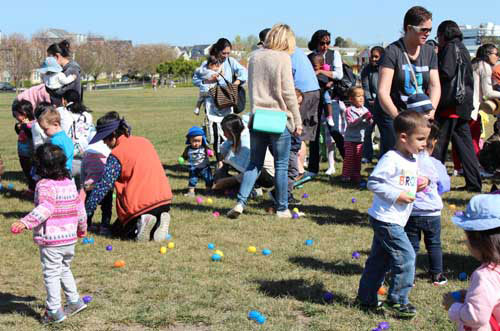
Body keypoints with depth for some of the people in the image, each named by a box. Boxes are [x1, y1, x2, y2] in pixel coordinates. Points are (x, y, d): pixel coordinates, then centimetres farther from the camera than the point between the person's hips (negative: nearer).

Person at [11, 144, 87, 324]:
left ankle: (54, 311, 8)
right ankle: (74, 300, 29)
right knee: (64, 269, 25)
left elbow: (45, 208, -31)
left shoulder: (45, 185, -16)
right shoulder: (70, 182, 7)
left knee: (51, 274, 3)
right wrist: (82, 228, 28)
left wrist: (25, 222, -39)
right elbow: (79, 207, 14)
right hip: (70, 238, 7)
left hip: (50, 240, -7)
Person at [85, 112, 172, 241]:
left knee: (117, 230, 20)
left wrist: (84, 214, -7)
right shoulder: (145, 142, 12)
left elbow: (102, 187, -11)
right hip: (165, 201, 6)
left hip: (140, 205, -6)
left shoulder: (116, 155, -9)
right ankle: (158, 222, -2)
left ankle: (140, 225, -11)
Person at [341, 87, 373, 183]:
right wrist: (361, 118, -28)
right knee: (349, 158, -4)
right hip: (350, 139, -4)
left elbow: (368, 125, 5)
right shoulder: (349, 110, -7)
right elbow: (351, 123, -18)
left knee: (358, 158, 7)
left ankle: (356, 175, 14)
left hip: (360, 139, 4)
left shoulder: (365, 110, 7)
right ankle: (346, 176, 2)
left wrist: (369, 120, -18)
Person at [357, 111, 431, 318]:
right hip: (386, 219, -10)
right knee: (406, 257, -8)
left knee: (379, 260, 17)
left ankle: (366, 298, 27)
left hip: (394, 221, 10)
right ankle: (397, 301, 4)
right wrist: (396, 195, -23)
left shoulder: (412, 160, 11)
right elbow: (373, 183, -22)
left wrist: (417, 186, 5)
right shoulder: (391, 159, -19)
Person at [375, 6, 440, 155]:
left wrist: (430, 112, -16)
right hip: (390, 114, -5)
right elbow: (383, 92, -17)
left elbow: (435, 86, 3)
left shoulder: (429, 52, 8)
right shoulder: (393, 51, -10)